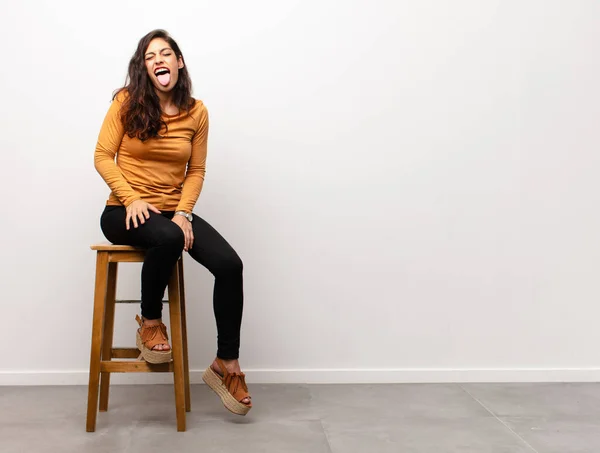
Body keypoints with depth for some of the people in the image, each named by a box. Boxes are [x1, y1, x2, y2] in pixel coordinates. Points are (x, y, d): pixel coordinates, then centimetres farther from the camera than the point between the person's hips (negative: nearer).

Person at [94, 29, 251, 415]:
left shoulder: (196, 112, 5)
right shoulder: (127, 102, -2)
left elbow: (196, 171, 6)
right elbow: (103, 156, -4)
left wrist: (183, 212, -10)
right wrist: (131, 198, -18)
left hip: (173, 211, 3)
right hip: (125, 211, -3)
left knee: (230, 265, -20)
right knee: (168, 238, -39)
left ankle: (226, 366, -6)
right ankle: (149, 322, -11)